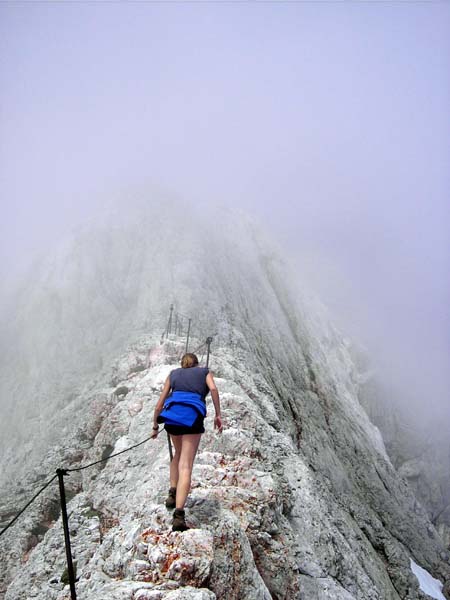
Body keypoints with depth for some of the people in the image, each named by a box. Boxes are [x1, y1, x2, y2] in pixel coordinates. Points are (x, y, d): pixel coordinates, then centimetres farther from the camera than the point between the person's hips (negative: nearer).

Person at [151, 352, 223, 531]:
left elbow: (161, 401, 24)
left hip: (172, 412, 3)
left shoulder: (174, 373, 28)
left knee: (179, 453, 29)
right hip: (192, 414, -3)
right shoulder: (204, 371, 23)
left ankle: (173, 493, 17)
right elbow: (213, 389, 2)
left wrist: (155, 425, 31)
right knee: (186, 466, -7)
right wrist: (218, 415, 4)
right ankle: (179, 514, -20)